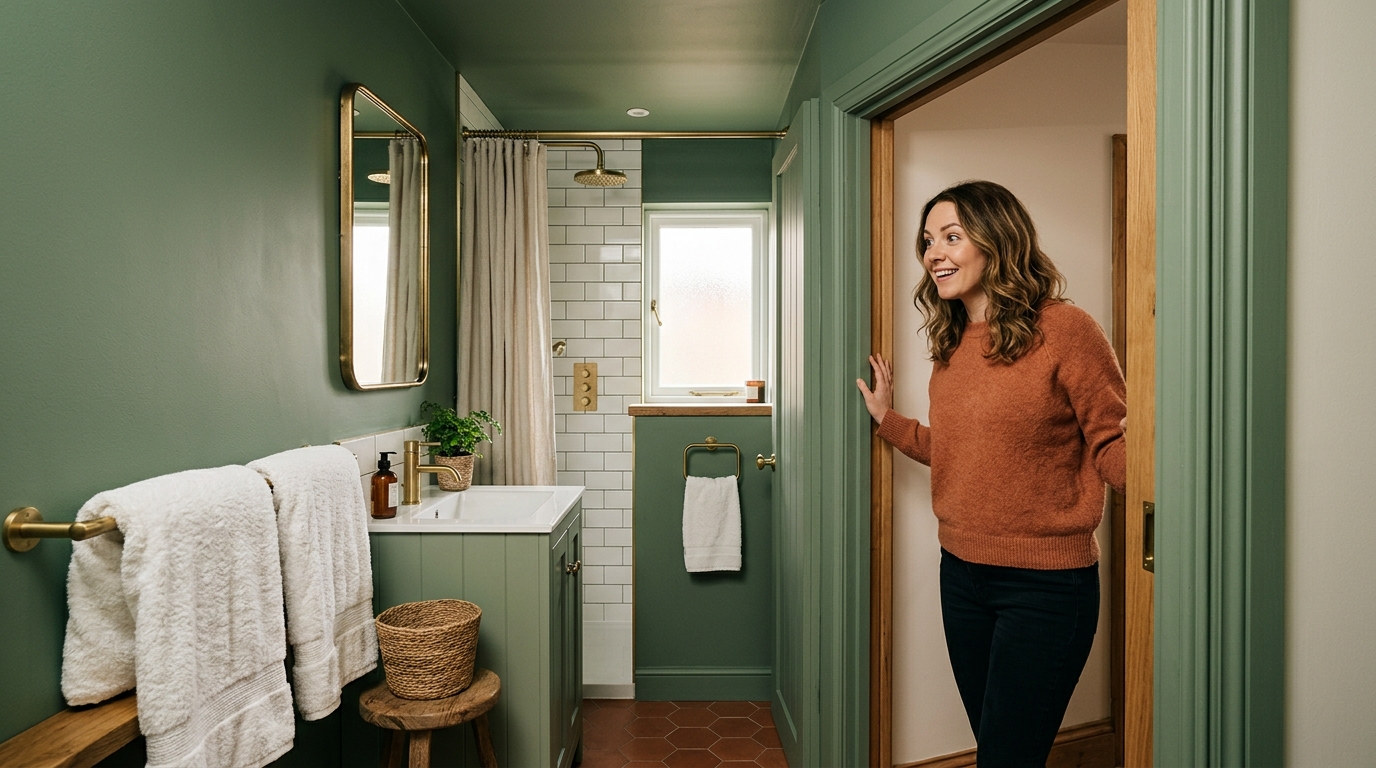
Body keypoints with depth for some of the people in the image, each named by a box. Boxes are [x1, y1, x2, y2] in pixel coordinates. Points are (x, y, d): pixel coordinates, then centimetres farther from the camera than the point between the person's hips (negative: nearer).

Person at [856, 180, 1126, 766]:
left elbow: (1111, 443, -12)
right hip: (961, 573, 7)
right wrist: (887, 420, 19)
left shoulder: (1063, 329, -13)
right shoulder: (951, 344, 8)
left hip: (1044, 585, -6)